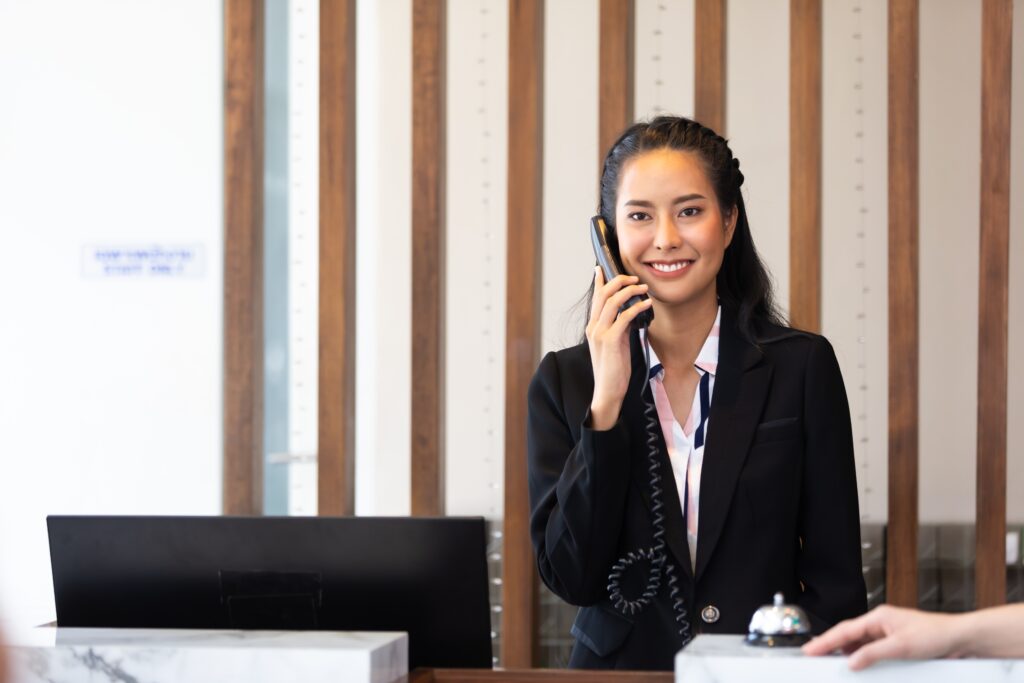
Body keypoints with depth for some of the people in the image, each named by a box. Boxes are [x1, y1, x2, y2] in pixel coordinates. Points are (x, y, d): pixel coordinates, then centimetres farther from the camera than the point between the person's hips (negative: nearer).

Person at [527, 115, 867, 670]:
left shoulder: (800, 368, 4)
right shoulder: (565, 381, 6)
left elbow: (835, 581, 3)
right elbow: (571, 576, -3)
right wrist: (606, 400, -8)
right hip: (619, 667, -1)